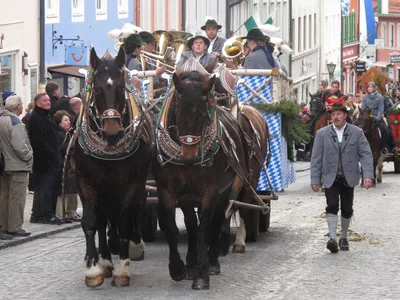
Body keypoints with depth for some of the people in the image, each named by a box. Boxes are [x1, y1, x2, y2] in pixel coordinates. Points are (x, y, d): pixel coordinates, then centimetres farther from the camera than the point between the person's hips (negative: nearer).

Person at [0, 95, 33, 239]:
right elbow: (20, 146, -22)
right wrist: (29, 156, -7)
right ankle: (15, 227, 0)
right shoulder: (15, 123, -17)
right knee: (17, 197, -2)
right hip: (17, 166, -8)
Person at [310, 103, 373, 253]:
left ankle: (343, 237, 23)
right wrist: (315, 180, -3)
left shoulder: (357, 132, 1)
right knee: (332, 206, -16)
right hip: (330, 178, -1)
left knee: (347, 209, 7)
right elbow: (316, 158, 2)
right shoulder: (322, 134, 2)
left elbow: (366, 154, -3)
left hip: (348, 178, 1)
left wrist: (368, 175, -15)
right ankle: (332, 238, -20)